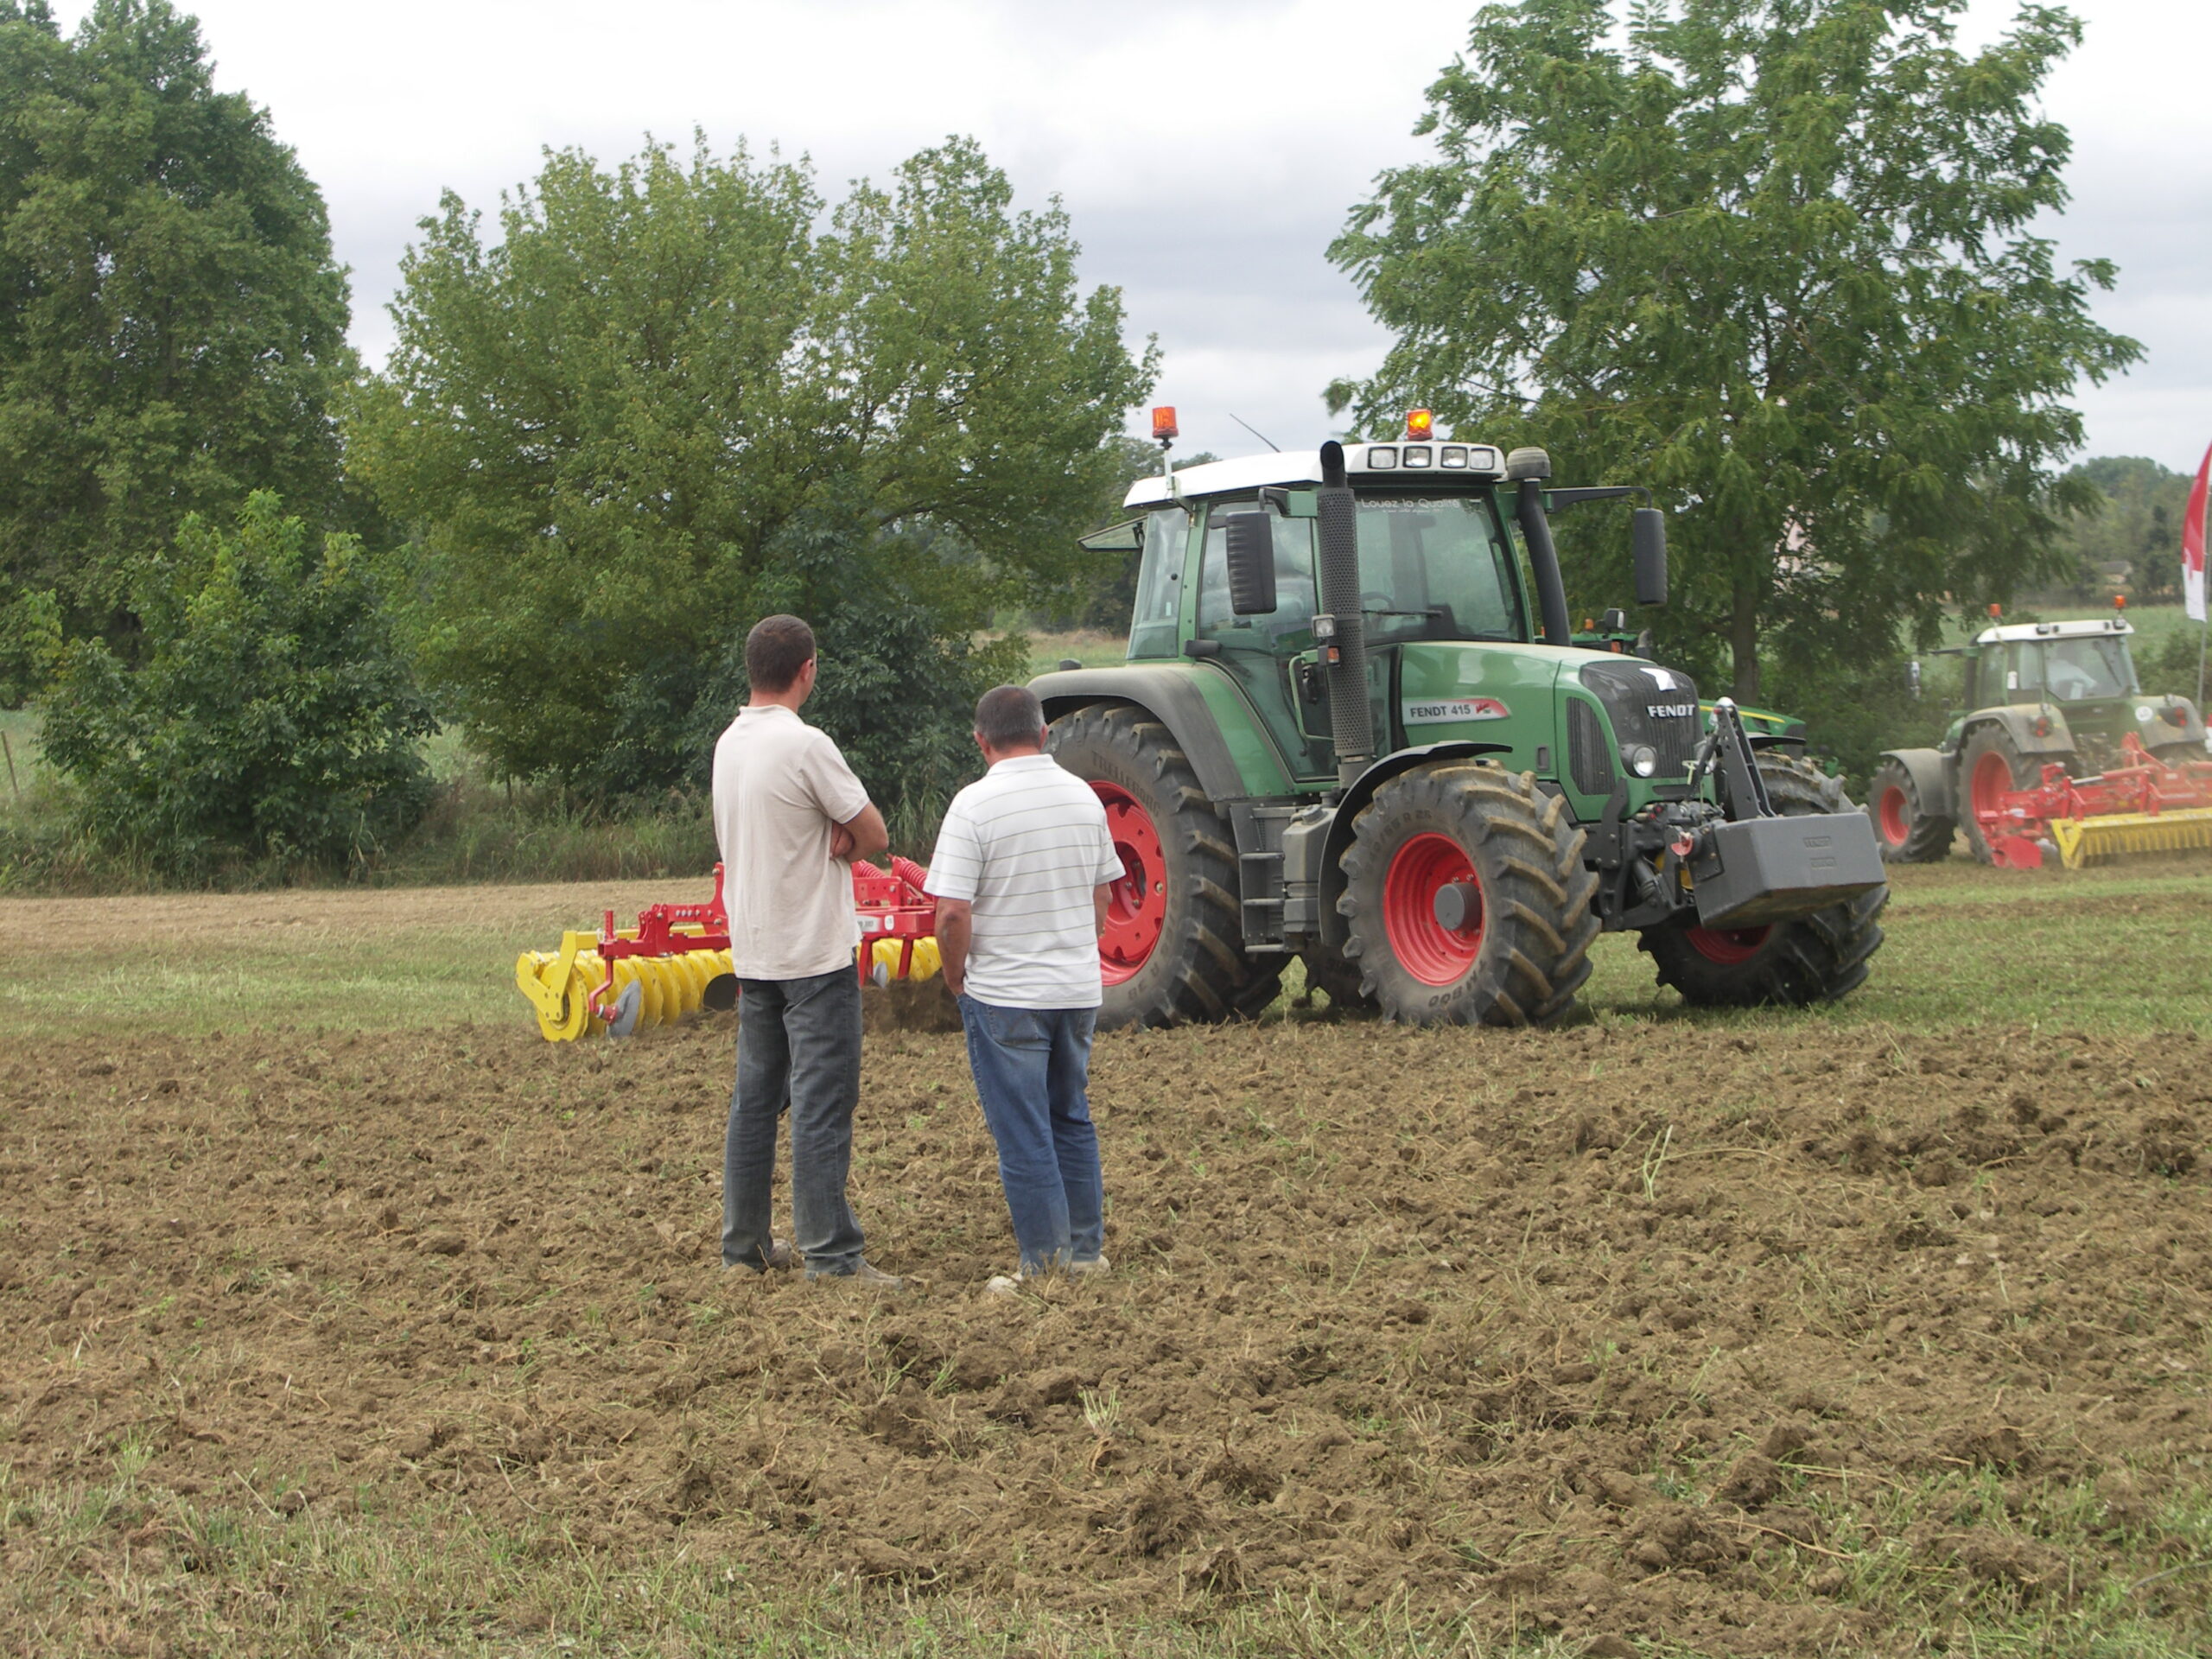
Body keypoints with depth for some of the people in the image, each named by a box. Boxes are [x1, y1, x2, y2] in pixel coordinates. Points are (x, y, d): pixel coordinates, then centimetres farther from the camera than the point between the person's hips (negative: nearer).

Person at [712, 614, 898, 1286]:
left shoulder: (729, 745, 8)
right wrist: (843, 840, 4)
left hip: (752, 950, 8)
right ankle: (829, 1253, -5)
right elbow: (874, 837, -13)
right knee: (822, 1105, -6)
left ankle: (744, 1242, 20)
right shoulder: (803, 746, -18)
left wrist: (827, 839, -4)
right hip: (814, 953, -8)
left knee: (754, 1098, 14)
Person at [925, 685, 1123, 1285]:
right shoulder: (1083, 796, 4)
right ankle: (1086, 1251, 24)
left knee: (1024, 1139, 1)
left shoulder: (975, 805, -15)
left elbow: (952, 914, -19)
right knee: (1072, 1120, 19)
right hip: (1079, 989, 6)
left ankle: (1046, 1268, 4)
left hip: (1004, 995, -6)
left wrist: (956, 978, -3)